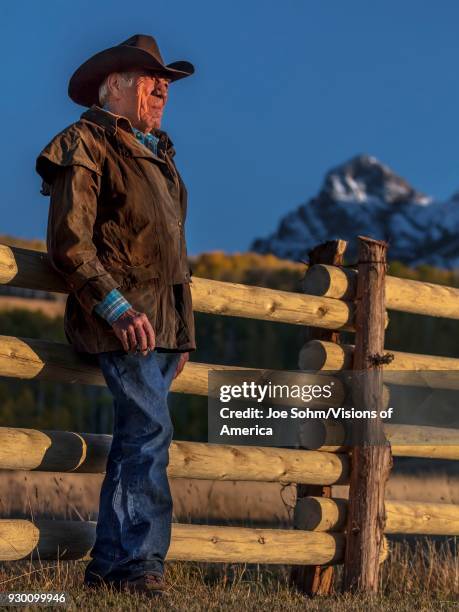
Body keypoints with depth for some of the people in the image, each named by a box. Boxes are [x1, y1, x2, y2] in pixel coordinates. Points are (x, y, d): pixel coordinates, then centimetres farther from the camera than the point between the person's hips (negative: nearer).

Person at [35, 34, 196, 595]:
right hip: (124, 317, -8)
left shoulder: (156, 153, 24)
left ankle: (108, 566, 9)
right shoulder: (84, 144, -3)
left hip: (164, 318, 8)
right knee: (150, 430, -16)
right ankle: (140, 564, -14)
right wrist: (116, 306, -21)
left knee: (135, 438, 6)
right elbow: (69, 242, -11)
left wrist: (181, 332, 23)